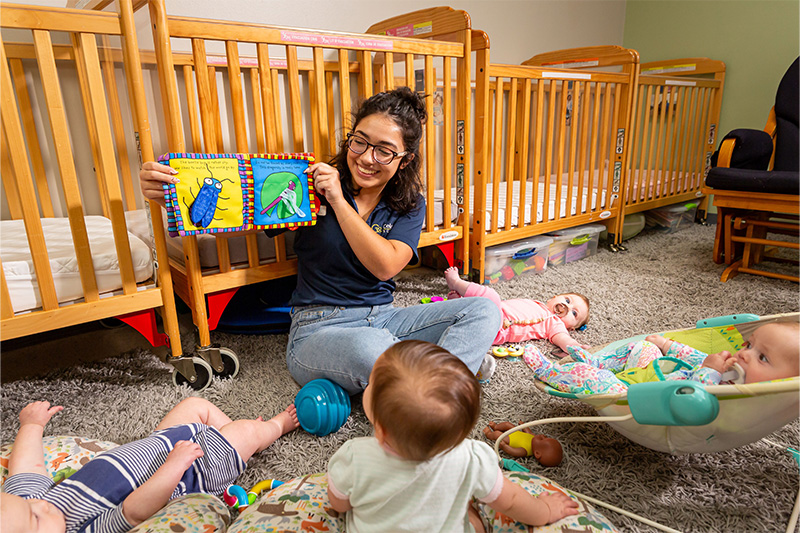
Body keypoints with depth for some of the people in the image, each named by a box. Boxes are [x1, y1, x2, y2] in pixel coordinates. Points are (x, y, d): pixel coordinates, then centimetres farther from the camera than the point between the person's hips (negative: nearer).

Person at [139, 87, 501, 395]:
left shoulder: (410, 205, 4)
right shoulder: (312, 188, -2)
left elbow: (385, 266, -13)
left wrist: (338, 201, -17)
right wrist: (167, 194, -27)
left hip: (384, 317, 4)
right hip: (319, 328, -4)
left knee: (483, 311, -13)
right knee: (371, 348, -39)